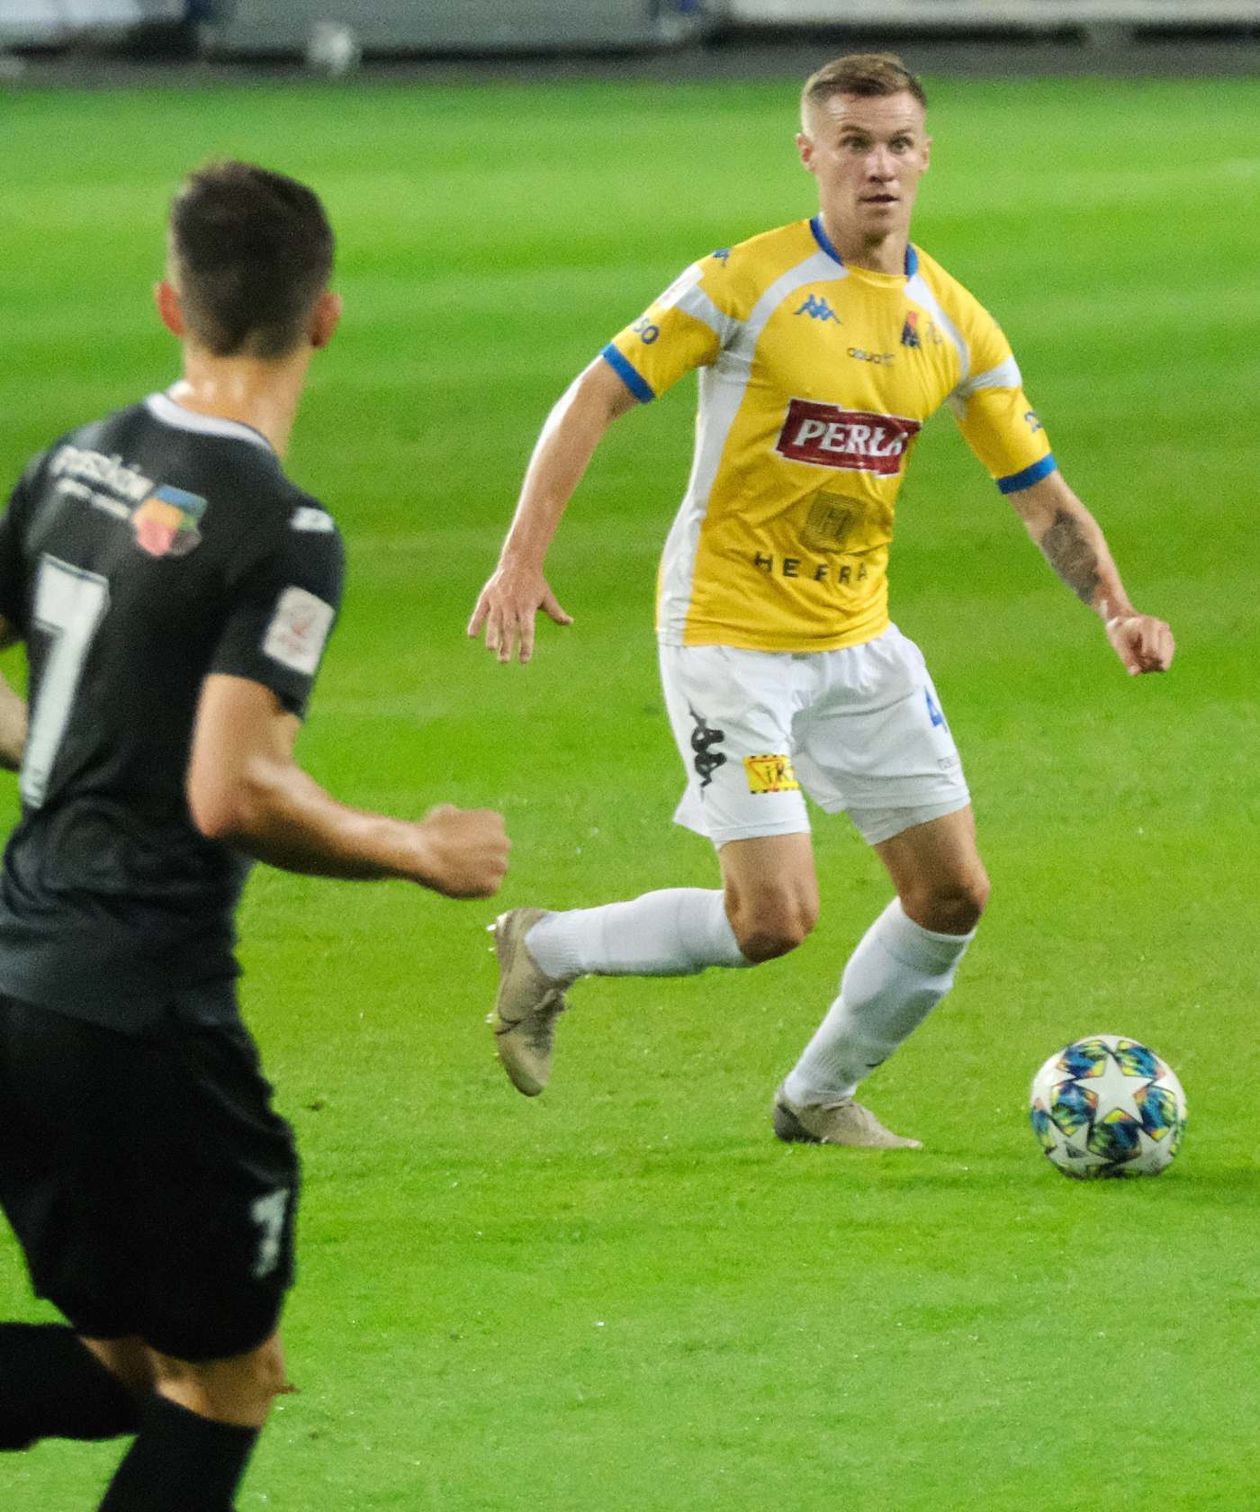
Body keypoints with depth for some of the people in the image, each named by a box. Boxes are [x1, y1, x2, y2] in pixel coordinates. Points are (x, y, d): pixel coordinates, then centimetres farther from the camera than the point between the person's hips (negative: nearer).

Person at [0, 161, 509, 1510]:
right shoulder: (281, 531, -15)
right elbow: (235, 796, -21)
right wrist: (421, 854, -6)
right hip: (141, 1013, -7)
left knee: (134, 1362, 19)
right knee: (220, 1382, 7)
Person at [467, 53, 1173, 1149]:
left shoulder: (955, 325, 3)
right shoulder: (747, 283, -13)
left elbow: (1042, 493, 8)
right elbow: (596, 397, -11)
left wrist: (1114, 609, -8)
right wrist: (523, 558, -20)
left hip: (859, 638, 6)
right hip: (730, 635, -6)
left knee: (953, 894, 3)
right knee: (774, 920, -14)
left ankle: (820, 1099, 23)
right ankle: (547, 952, 10)